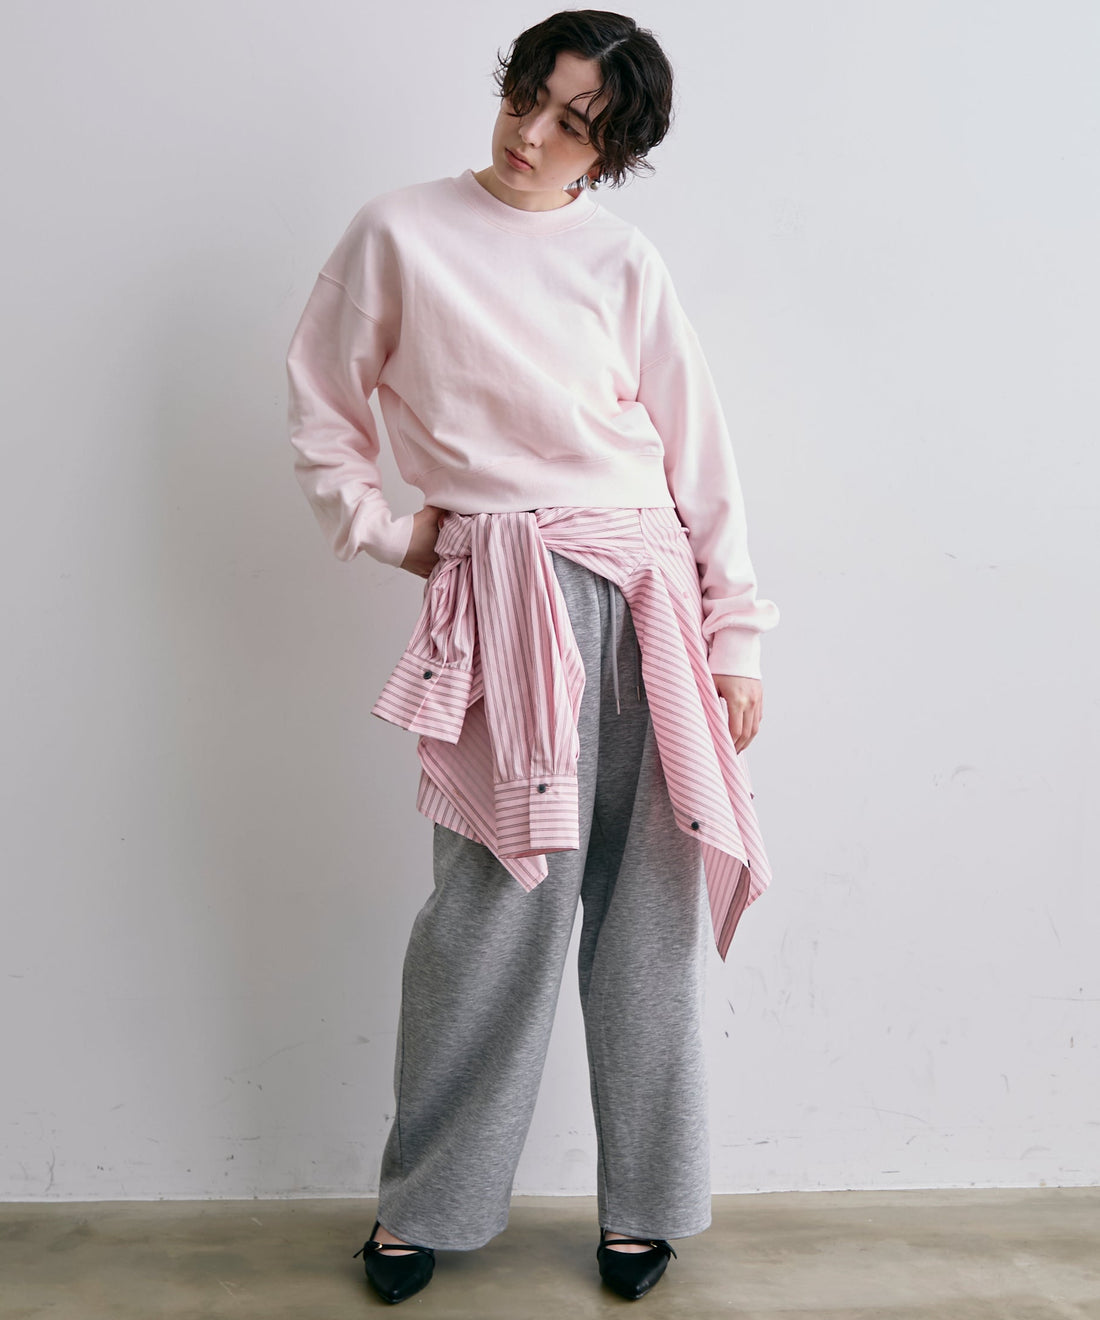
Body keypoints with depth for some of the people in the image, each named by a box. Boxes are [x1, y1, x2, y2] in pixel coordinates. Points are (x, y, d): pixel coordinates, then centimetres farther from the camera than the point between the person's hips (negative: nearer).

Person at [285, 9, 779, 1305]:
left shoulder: (625, 262, 10)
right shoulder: (401, 232, 7)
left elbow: (699, 458, 8)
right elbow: (321, 402, 15)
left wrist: (735, 640, 5)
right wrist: (384, 527, 5)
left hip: (648, 589, 3)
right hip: (505, 595, -2)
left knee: (649, 897, 5)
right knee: (504, 892, -4)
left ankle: (641, 1202, 22)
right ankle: (422, 1200, 18)